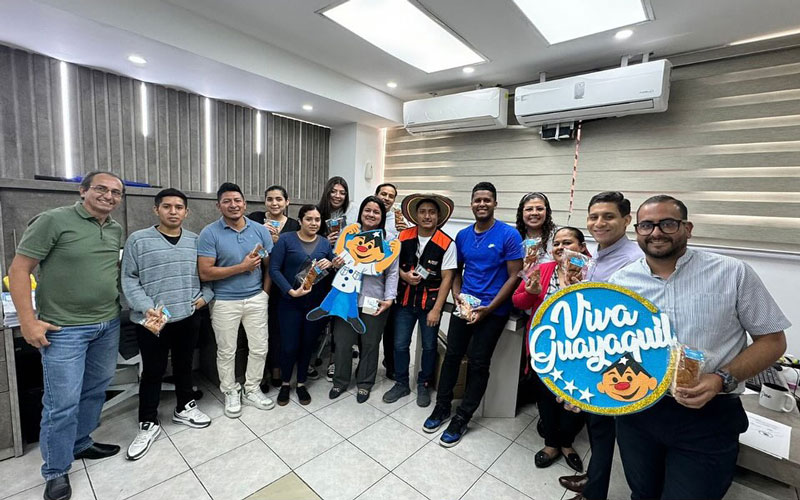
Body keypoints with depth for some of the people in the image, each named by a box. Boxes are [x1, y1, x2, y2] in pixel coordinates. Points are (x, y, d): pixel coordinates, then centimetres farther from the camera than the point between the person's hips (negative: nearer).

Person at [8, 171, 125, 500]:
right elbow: (18, 270, -9)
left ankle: (80, 444, 38)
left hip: (109, 325, 6)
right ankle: (56, 471, 22)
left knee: (95, 392, 17)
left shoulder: (117, 231, 7)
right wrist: (28, 321, -13)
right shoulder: (53, 220, -11)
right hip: (64, 329, -5)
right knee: (62, 403, 3)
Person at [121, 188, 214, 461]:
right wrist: (146, 308, -17)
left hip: (188, 317, 3)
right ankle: (148, 423, 28)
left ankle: (184, 408, 38)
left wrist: (205, 296, -4)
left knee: (184, 366, 19)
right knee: (152, 372, 10)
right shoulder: (138, 240, -5)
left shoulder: (196, 241, 6)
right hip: (152, 321, -3)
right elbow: (129, 279, -6)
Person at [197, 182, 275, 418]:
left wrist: (265, 292, -3)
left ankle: (252, 390, 31)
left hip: (256, 299, 3)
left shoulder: (260, 230, -1)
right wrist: (242, 267, -16)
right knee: (226, 352, 13)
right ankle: (231, 393, 34)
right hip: (224, 302, -2)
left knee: (259, 348, 11)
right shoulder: (209, 233, -9)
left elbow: (270, 265, 4)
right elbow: (205, 273, -15)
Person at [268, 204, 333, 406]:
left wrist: (330, 264, -14)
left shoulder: (325, 243, 5)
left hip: (316, 302, 3)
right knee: (289, 346, 2)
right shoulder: (286, 239, -6)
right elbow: (274, 269, -10)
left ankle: (301, 384, 32)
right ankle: (285, 384, 28)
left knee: (308, 344, 11)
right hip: (290, 301, -3)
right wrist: (291, 291, -20)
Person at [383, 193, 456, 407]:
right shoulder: (404, 236, -3)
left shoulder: (446, 243, -13)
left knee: (429, 347, 13)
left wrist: (436, 310, -13)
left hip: (430, 303, -2)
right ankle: (401, 384, 34)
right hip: (404, 300, 3)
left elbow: (446, 279, -11)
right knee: (400, 345, 11)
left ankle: (424, 385, 37)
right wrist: (404, 275, -13)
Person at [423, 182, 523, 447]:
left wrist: (489, 308, -15)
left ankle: (461, 419, 20)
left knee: (478, 363, 3)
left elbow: (514, 276, -10)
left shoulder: (509, 235, -9)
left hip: (493, 310, -4)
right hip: (464, 305, 4)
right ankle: (442, 407, 27)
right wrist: (457, 295, -3)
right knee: (452, 355, 8)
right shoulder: (462, 235, 6)